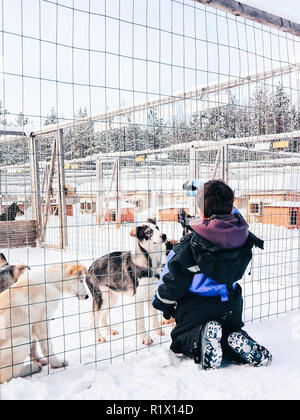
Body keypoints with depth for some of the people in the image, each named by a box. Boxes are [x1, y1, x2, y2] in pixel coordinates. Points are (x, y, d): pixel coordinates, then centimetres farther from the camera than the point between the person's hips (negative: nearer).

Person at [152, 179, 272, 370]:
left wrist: (163, 304, 4)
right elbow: (232, 214, 15)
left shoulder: (190, 244, -21)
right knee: (231, 329, 31)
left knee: (182, 340, 19)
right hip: (231, 307, 4)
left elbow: (173, 279, -15)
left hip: (196, 309, -4)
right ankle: (239, 341, -8)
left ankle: (201, 335, -19)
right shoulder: (242, 235, -8)